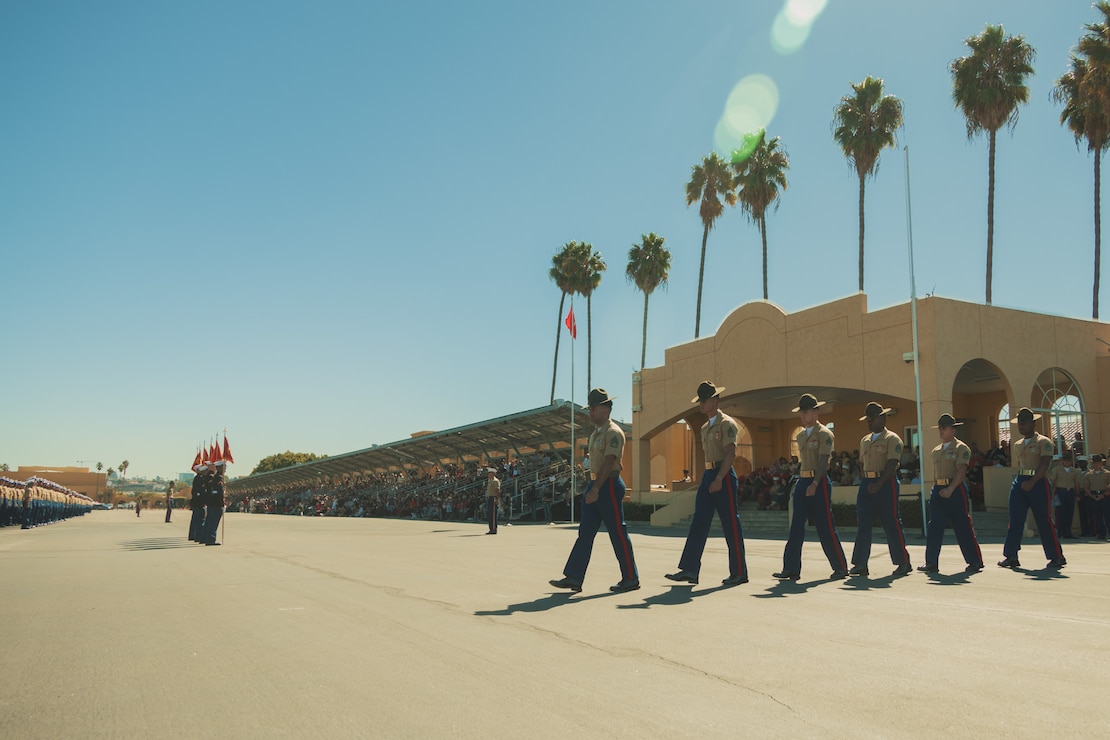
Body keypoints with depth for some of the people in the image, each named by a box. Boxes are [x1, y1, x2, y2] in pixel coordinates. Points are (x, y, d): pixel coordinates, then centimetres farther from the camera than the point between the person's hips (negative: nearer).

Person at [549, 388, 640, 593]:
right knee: (585, 532, 5)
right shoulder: (595, 434, 18)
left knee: (618, 533, -2)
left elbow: (609, 463, -20)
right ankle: (573, 578, 4)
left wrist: (596, 489, -27)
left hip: (609, 486, -9)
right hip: (595, 486, 9)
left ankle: (631, 579, 8)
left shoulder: (613, 433, -11)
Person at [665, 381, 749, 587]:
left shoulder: (727, 423, -8)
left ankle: (739, 573, 8)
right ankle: (689, 570, 2)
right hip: (707, 476, 9)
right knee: (698, 523, 2)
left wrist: (719, 479, -25)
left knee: (731, 525, -1)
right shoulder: (705, 427, 18)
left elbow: (730, 454, -18)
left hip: (724, 476, -8)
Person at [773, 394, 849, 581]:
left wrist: (815, 483, -27)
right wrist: (801, 481, 18)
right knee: (796, 526, 1)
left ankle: (841, 568, 12)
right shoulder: (800, 436, 16)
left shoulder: (824, 434, -7)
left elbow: (823, 461, -17)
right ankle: (791, 569, 1)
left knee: (826, 527, -2)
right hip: (802, 482, 7)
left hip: (819, 483, -7)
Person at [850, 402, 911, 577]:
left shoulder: (892, 439, -5)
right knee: (863, 524, 2)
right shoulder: (864, 441, 17)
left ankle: (904, 562, 10)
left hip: (886, 483, -7)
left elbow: (892, 465, -15)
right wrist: (865, 483, 14)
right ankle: (860, 564, 4)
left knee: (892, 523, -2)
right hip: (866, 483, 7)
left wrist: (878, 484, -24)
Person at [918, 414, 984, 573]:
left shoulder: (961, 448, -5)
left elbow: (961, 471, -15)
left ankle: (975, 562, 13)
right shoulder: (936, 450, 16)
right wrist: (936, 490, 15)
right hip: (938, 489, 6)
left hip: (956, 489, -6)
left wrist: (950, 489, -25)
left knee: (963, 527, 0)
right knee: (933, 527, -1)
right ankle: (931, 563, 1)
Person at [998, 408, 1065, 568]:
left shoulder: (1043, 442, -3)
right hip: (1019, 482, 6)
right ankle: (1010, 556, -3)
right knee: (1015, 519, -2)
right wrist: (1019, 481, 12)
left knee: (1044, 521, -1)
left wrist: (1032, 482, -25)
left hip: (1038, 483, -6)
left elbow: (1044, 465, -15)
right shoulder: (1017, 445, 16)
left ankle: (1057, 557, 12)